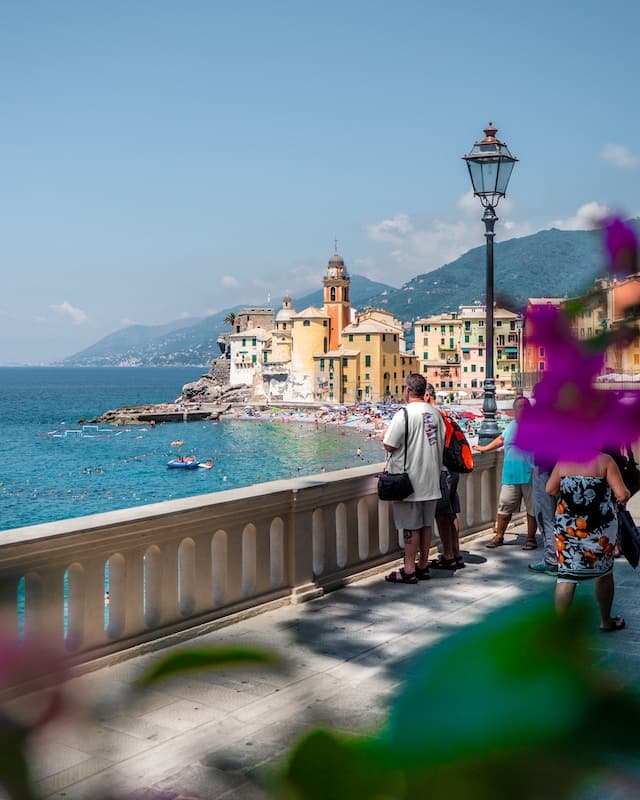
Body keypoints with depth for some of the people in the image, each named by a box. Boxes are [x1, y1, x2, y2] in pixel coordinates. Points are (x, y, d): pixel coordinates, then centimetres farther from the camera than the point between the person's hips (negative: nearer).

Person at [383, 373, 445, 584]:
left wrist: (385, 436, 5)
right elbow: (442, 443, 12)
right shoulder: (435, 413, 6)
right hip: (431, 479, 7)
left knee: (411, 526, -1)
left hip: (409, 480, -7)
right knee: (427, 523, 13)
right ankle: (423, 566, 22)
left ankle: (409, 570, 5)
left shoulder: (403, 414, -16)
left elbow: (389, 446, -16)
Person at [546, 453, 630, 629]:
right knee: (605, 572, 19)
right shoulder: (605, 460, -11)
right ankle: (606, 621, 33)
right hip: (599, 527, -2)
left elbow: (550, 489, 7)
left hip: (567, 526, 2)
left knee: (567, 574, 4)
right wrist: (627, 495, 8)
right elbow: (622, 495, -15)